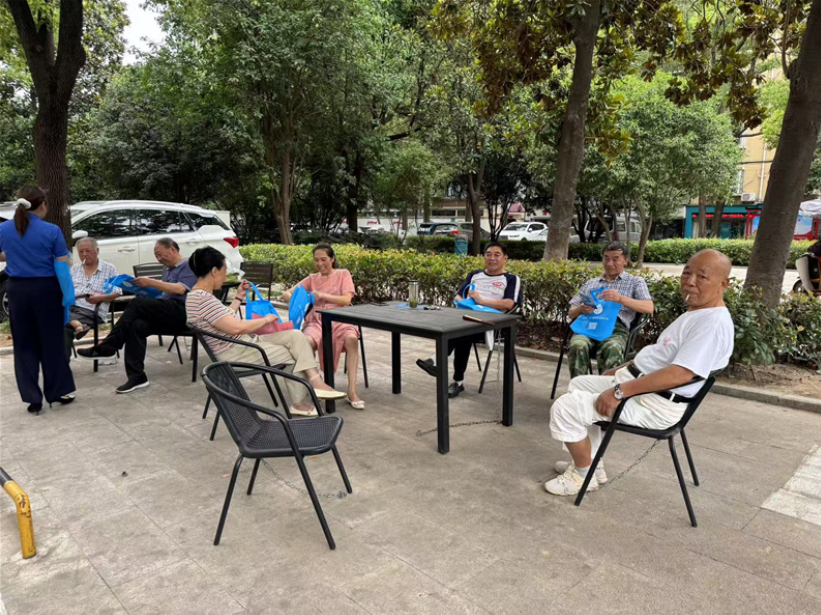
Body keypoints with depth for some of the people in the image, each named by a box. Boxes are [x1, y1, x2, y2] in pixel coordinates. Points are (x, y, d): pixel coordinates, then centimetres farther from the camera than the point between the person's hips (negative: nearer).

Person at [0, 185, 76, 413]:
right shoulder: (52, 231, -12)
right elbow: (64, 265, -11)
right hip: (46, 289, -3)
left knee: (24, 344, 9)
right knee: (51, 341, 9)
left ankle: (32, 398, 10)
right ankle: (59, 391, 18)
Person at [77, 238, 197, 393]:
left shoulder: (188, 265, 0)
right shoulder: (167, 269, 27)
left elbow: (180, 289, -16)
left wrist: (151, 282, -16)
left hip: (183, 314, -8)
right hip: (168, 315, 8)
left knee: (137, 304, -25)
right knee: (136, 326, -22)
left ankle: (106, 348, -19)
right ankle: (136, 376, -27)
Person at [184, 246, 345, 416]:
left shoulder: (202, 295, 9)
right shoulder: (203, 299, -24)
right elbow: (236, 327, -29)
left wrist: (239, 298, 18)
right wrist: (266, 319, -15)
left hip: (245, 341, 10)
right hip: (235, 353, -10)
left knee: (295, 336, -3)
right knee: (292, 355, 0)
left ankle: (316, 382, -11)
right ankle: (299, 403, 14)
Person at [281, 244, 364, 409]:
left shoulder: (343, 274, 11)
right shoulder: (312, 279, 18)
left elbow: (346, 300, -4)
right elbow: (286, 294, 13)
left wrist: (322, 295, -15)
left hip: (339, 320, -1)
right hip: (316, 321, 2)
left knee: (352, 339, -37)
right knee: (306, 341, -35)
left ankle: (351, 391, -33)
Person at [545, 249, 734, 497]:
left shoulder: (713, 322, -22)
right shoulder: (696, 312, 12)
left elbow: (680, 373, -32)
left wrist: (619, 392, -30)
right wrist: (622, 370, 18)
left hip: (654, 405, -11)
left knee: (565, 408, -15)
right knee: (579, 384, 24)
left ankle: (583, 475, 6)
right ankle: (588, 462, 23)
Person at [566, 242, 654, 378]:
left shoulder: (635, 282, 19)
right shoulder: (590, 283, 28)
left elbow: (649, 308, 1)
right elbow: (571, 313, 21)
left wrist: (620, 299, -16)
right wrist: (580, 309, -5)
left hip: (616, 329, -2)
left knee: (612, 349, -39)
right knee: (577, 345, -35)